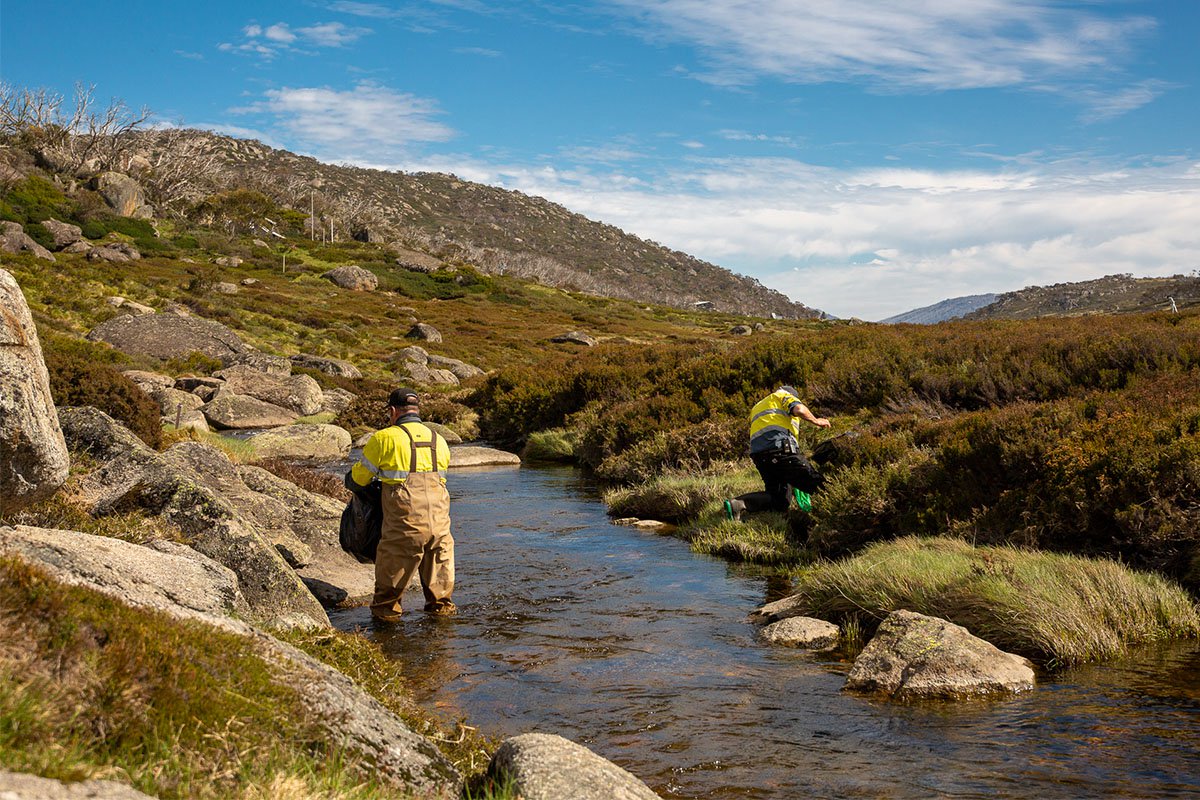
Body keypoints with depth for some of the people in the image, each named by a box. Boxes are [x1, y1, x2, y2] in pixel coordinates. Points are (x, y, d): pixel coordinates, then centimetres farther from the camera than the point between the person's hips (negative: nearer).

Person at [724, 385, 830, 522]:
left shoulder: (757, 407, 39)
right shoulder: (784, 395, 16)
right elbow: (799, 409, -4)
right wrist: (816, 421, 11)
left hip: (758, 454, 7)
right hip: (780, 448, -7)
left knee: (778, 500, 6)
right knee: (815, 484, -10)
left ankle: (737, 504, -13)